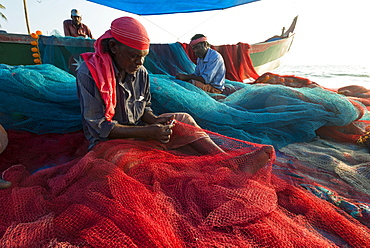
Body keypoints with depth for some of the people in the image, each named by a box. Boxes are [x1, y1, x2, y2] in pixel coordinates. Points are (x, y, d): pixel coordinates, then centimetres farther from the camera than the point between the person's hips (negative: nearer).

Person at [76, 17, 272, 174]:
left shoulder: (140, 73, -2)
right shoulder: (89, 73, -18)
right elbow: (99, 126, -21)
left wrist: (154, 120, -14)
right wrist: (147, 132, -27)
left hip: (137, 132, 5)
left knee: (182, 119, -10)